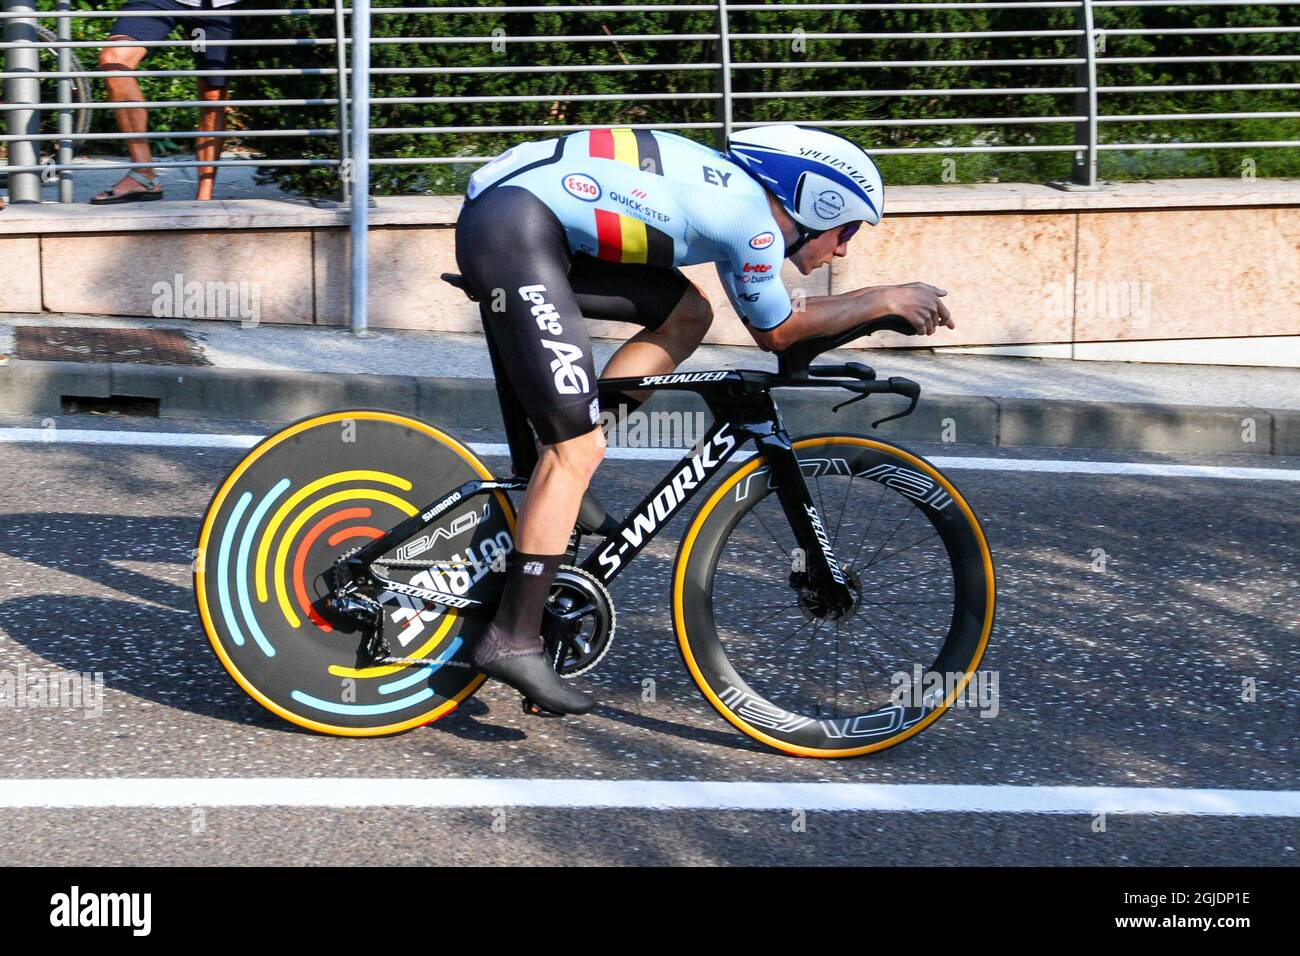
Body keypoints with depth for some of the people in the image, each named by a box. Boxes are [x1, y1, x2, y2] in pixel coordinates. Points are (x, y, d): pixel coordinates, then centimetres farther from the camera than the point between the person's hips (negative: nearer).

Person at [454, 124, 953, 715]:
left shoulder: (738, 192, 19)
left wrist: (878, 307, 28)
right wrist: (886, 299, 14)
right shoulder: (755, 224, -7)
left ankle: (557, 490, 13)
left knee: (687, 315, 14)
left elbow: (765, 323, 31)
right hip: (512, 229, -10)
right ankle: (512, 641, -6)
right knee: (579, 448, -10)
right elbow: (777, 332, 8)